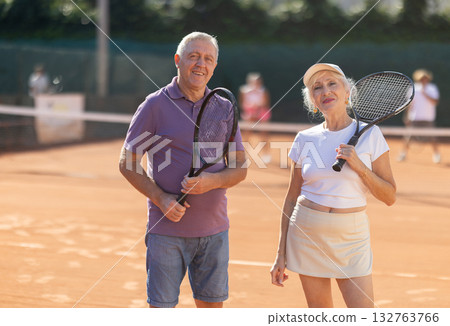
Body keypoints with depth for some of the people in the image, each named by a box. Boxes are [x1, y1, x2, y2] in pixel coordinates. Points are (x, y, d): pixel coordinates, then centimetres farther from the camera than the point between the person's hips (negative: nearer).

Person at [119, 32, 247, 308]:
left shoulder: (224, 108, 8)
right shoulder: (156, 105, -3)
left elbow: (240, 168, 7)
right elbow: (127, 164, -2)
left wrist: (212, 180, -14)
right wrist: (160, 198, -16)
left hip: (214, 230, 3)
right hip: (166, 230, -3)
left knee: (212, 306, 8)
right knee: (161, 307, -1)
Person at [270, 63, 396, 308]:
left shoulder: (369, 135, -2)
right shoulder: (305, 139, 3)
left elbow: (389, 197, -2)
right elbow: (292, 198, 8)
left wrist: (359, 166, -17)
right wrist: (281, 255, 5)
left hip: (351, 236, -1)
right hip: (307, 233, 2)